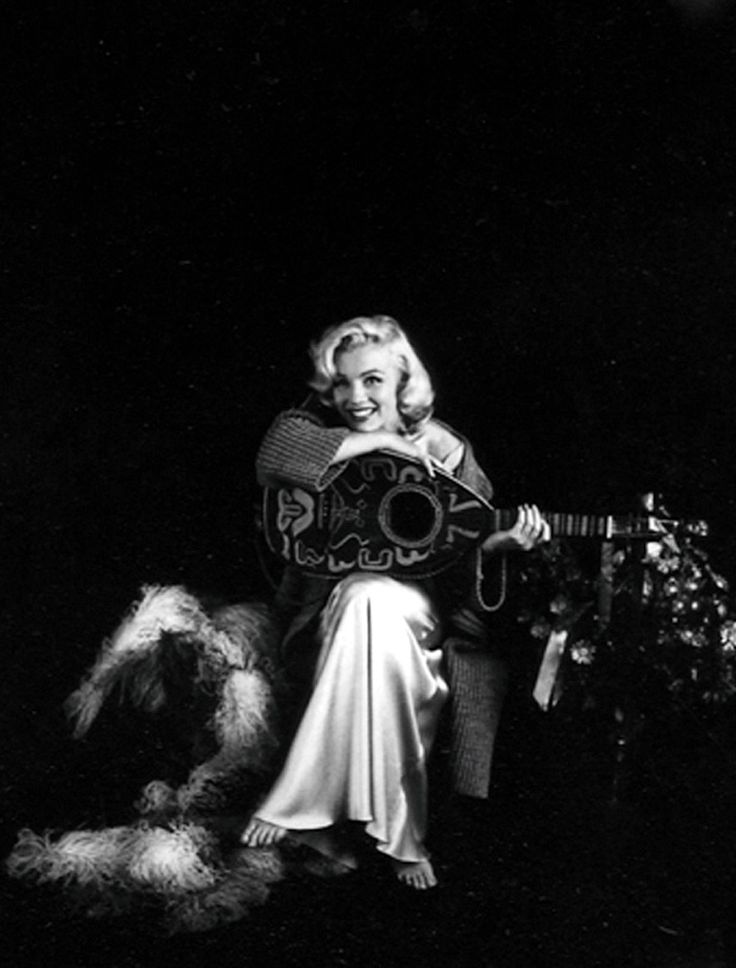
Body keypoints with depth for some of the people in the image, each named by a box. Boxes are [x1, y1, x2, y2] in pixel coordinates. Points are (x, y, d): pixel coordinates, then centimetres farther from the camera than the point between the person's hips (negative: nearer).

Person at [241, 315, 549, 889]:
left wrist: (500, 543, -19)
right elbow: (274, 453, -22)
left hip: (415, 602, 0)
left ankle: (300, 809, -25)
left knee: (370, 603, -36)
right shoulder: (321, 425, 2)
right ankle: (397, 836, -27)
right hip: (330, 600, 0)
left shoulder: (445, 451, 1)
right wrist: (377, 441, -22)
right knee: (370, 614, -36)